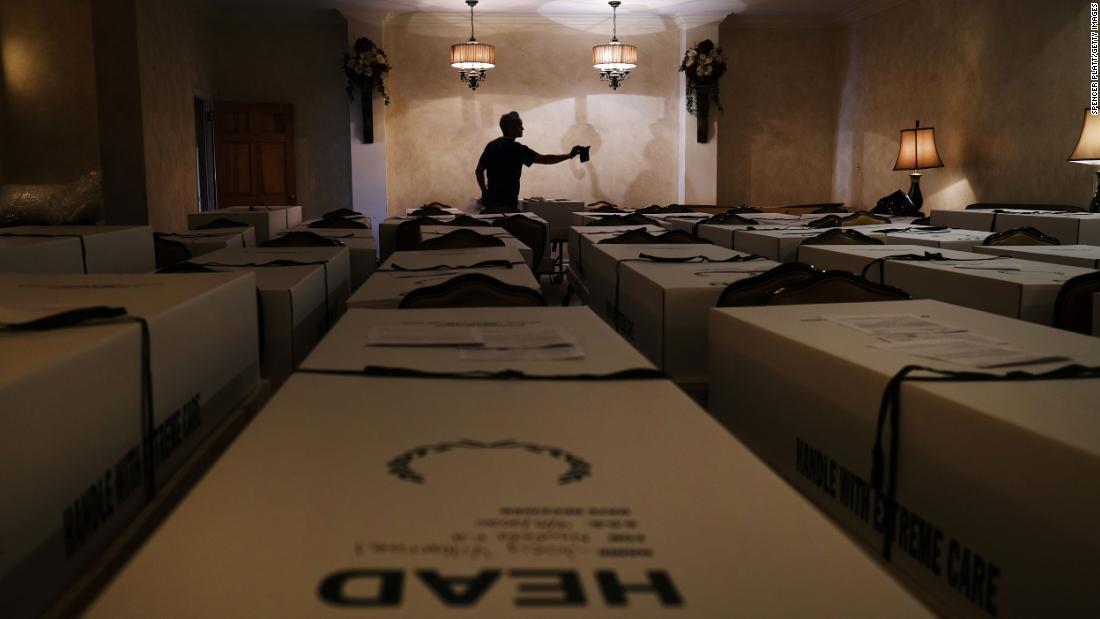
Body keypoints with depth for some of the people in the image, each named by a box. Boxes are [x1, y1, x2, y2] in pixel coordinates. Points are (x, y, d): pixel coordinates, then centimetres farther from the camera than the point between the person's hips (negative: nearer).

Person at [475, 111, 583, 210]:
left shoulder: (491, 145, 10)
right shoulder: (516, 149, -12)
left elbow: (478, 171, 15)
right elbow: (544, 159, -14)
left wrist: (485, 192, 21)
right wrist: (569, 156, -8)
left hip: (491, 199, 8)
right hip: (506, 202, -8)